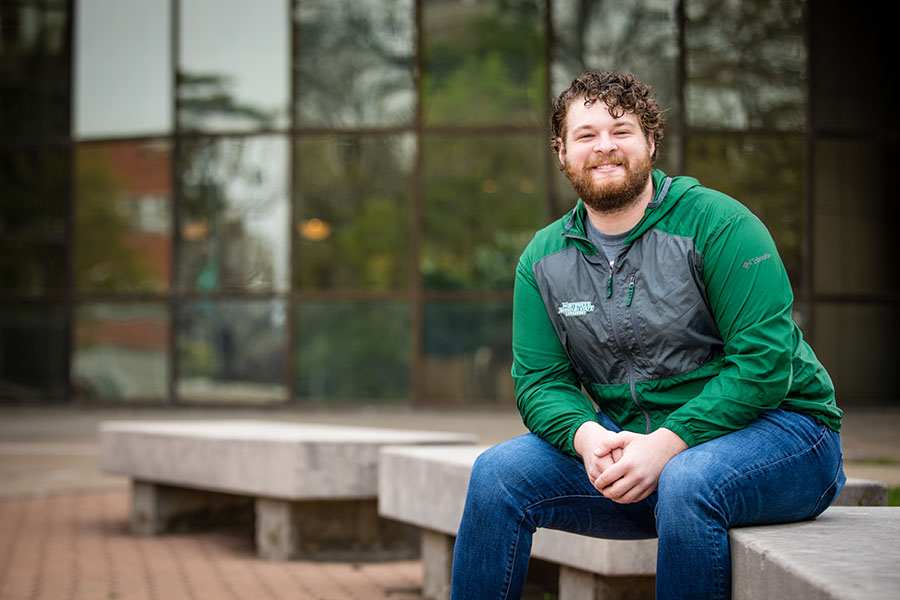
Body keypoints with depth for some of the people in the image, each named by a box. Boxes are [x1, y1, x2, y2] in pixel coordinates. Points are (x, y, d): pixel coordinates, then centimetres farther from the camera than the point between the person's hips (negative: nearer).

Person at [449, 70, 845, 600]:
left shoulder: (717, 223, -12)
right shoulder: (544, 258, 5)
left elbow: (765, 361, -18)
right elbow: (540, 380, 3)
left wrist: (666, 443, -26)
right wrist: (589, 437, -20)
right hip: (628, 441, 5)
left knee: (685, 484, -37)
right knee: (498, 473, -12)